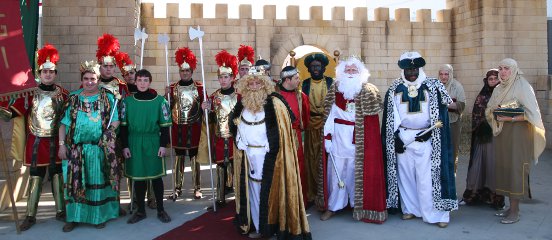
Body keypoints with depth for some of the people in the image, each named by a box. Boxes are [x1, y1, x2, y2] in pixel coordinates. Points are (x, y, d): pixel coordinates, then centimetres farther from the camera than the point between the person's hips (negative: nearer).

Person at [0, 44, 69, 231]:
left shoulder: (63, 94, 3)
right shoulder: (30, 93, -2)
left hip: (56, 143, 2)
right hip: (36, 143, -1)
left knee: (57, 176, 9)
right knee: (35, 178, 3)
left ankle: (61, 211, 21)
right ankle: (30, 216, 13)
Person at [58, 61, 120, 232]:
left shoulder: (108, 97, 3)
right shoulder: (73, 98, 6)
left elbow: (115, 121, 2)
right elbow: (64, 123, 5)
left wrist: (107, 133, -14)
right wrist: (62, 145, -2)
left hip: (99, 148, -1)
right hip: (75, 148, 1)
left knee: (97, 182, 6)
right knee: (74, 181, 4)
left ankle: (99, 216, 18)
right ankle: (74, 216, 16)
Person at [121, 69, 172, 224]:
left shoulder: (159, 101, -2)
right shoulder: (128, 101, 4)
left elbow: (165, 125, 0)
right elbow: (124, 126, 6)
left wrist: (163, 145, -5)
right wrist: (125, 146, 1)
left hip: (153, 143, -1)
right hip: (134, 143, 2)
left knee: (156, 176, 6)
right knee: (137, 177, 7)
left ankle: (160, 210, 19)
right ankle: (140, 211, 21)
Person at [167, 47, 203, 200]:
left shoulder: (200, 87, 1)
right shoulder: (172, 88, 6)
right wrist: (167, 96, -11)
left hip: (194, 128, -2)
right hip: (178, 128, 2)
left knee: (195, 157, 3)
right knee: (179, 158, 8)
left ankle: (197, 189, 13)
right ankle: (177, 188, 17)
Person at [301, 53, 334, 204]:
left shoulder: (330, 82, 4)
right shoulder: (305, 84, 7)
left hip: (328, 124, -1)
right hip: (311, 125, 1)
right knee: (312, 157, 4)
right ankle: (313, 190, 14)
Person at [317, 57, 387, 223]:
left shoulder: (369, 91, 1)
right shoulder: (334, 90, 5)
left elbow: (371, 118, -3)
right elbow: (329, 115, 2)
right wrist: (327, 136, -5)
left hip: (360, 140, -1)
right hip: (338, 138, 1)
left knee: (359, 172, 6)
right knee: (336, 171, 8)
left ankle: (360, 205, 21)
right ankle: (332, 206, 19)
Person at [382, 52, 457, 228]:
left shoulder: (432, 86, 2)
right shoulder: (395, 89, 5)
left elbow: (441, 112, 1)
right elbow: (390, 116, 6)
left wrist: (429, 133, -11)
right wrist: (397, 137, -3)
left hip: (426, 139, -2)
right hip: (402, 138, 2)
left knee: (427, 176, -5)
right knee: (405, 174, 7)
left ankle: (435, 213, 2)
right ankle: (410, 209, 19)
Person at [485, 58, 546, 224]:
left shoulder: (522, 86, -6)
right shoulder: (498, 89, 14)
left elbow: (531, 113, -11)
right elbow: (489, 110, 17)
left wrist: (510, 118, -21)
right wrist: (495, 111, -5)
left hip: (517, 133, -7)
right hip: (501, 134, 7)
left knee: (515, 169, -7)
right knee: (503, 168, 6)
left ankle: (515, 212, -2)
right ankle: (511, 206, 15)